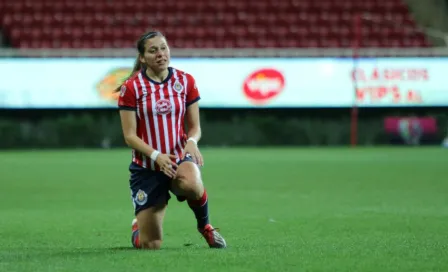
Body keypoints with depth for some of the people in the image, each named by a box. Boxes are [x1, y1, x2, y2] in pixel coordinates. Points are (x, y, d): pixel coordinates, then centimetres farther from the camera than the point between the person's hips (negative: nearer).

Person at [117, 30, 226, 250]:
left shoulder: (186, 81, 1)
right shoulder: (131, 88, -6)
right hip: (147, 168, -1)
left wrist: (192, 141, -17)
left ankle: (205, 226, -7)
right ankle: (139, 224, 35)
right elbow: (130, 136, -7)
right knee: (150, 246, -4)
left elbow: (194, 126, 6)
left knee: (191, 184, -39)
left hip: (180, 159, 1)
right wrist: (156, 155, -23)